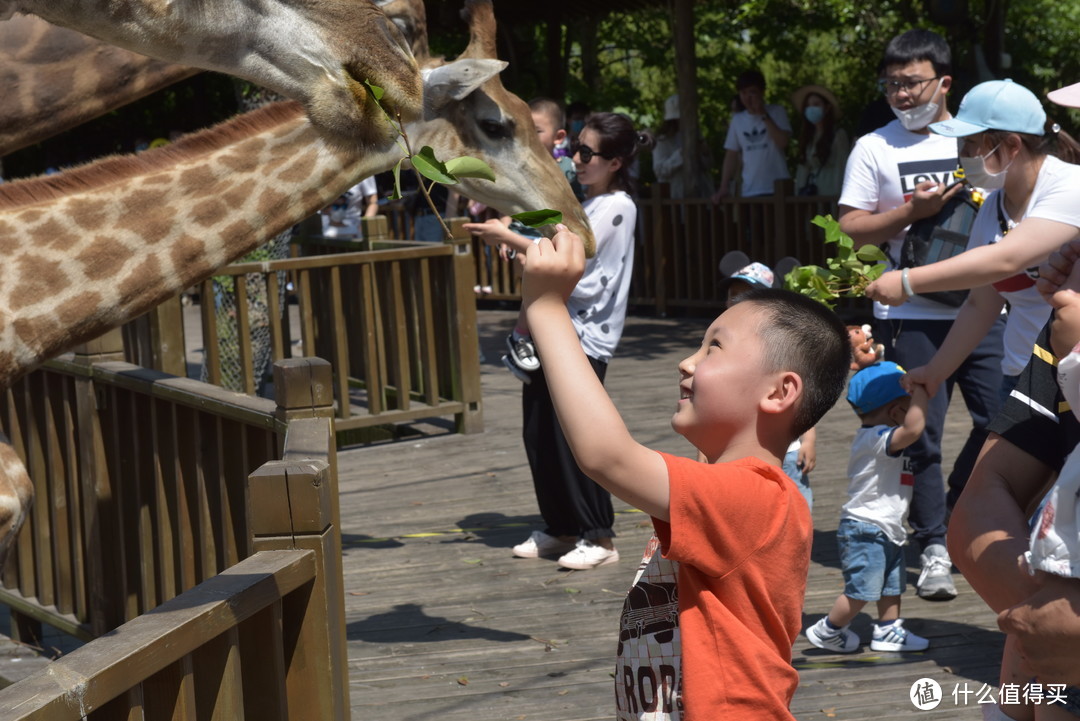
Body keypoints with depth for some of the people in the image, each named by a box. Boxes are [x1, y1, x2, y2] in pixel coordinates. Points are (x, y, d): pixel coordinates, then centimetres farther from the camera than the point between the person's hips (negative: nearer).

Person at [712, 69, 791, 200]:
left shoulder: (777, 112, 2)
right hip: (750, 192, 3)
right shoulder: (737, 119, 12)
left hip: (777, 189, -3)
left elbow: (783, 142, -12)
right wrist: (724, 188, 6)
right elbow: (732, 155, 13)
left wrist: (764, 116, -12)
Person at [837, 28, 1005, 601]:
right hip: (911, 315, -3)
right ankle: (934, 548, 9)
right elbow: (850, 229, -2)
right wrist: (912, 211, -14)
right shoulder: (874, 148, 3)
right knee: (919, 434, -1)